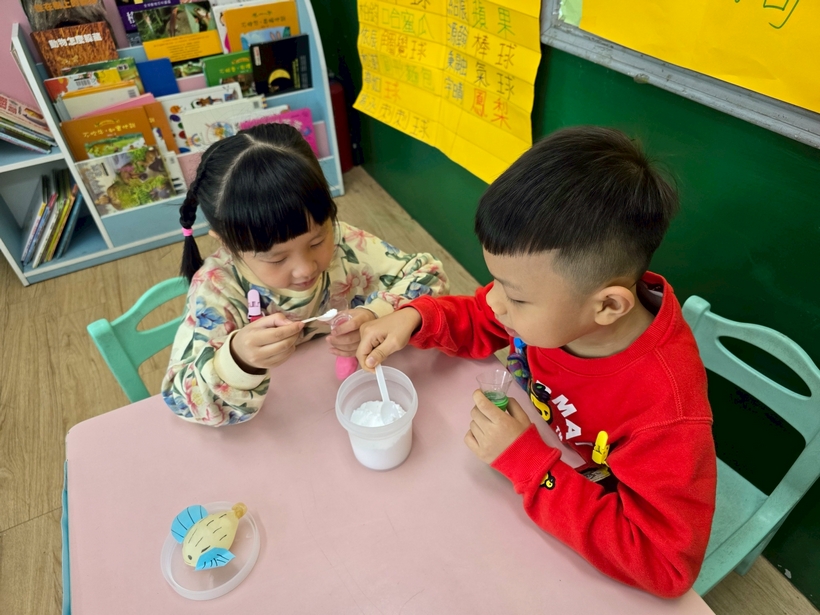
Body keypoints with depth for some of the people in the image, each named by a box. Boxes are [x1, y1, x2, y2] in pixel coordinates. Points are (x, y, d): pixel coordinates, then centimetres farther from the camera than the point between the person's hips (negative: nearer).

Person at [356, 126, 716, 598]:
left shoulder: (665, 409, -38)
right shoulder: (558, 293, -23)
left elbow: (664, 565, -31)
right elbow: (483, 324, -4)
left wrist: (525, 461, -36)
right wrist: (416, 319, -24)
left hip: (583, 549, -4)